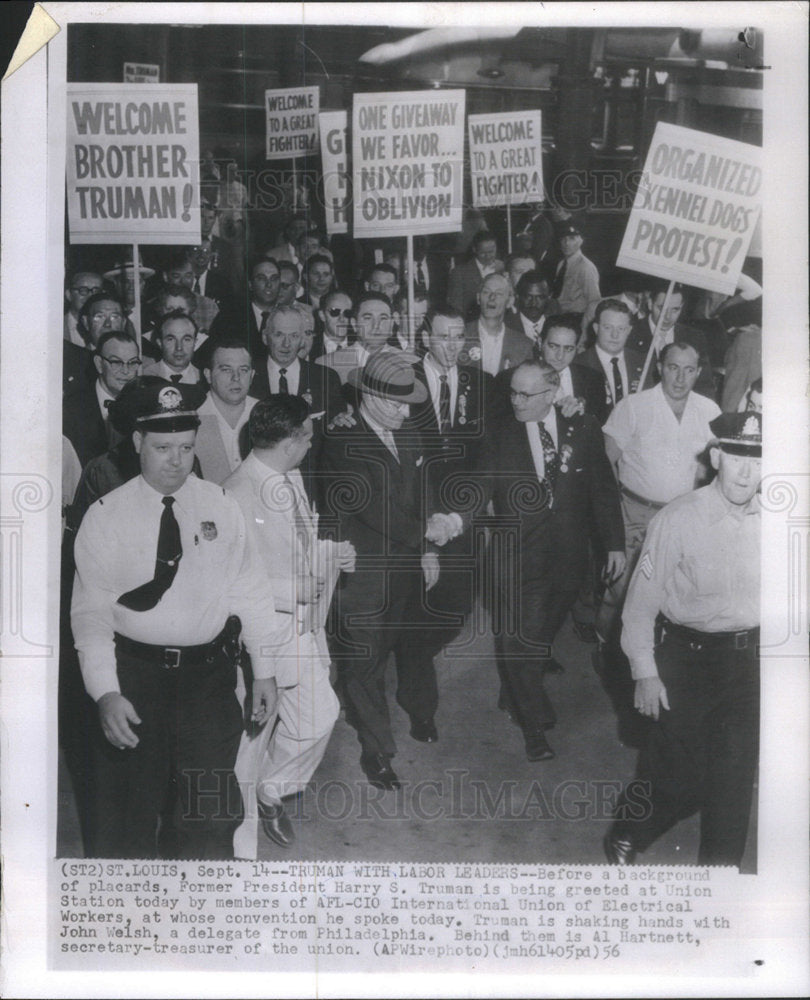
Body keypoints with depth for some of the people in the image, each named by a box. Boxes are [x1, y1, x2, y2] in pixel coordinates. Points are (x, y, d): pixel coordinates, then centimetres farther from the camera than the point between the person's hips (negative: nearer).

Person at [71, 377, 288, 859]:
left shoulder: (222, 507, 3)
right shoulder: (106, 516, -3)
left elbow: (252, 592, 5)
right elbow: (91, 612, -6)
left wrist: (266, 670, 1)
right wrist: (106, 694, -16)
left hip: (210, 672, 2)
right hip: (134, 672, -1)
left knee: (214, 813, 6)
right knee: (127, 815, 6)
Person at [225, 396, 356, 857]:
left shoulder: (292, 479, 6)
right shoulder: (239, 495, -22)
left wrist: (329, 552, 3)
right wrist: (293, 590, -23)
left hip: (303, 622, 8)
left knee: (319, 716, 11)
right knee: (252, 735, 6)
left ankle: (271, 790, 39)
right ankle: (242, 844, 25)